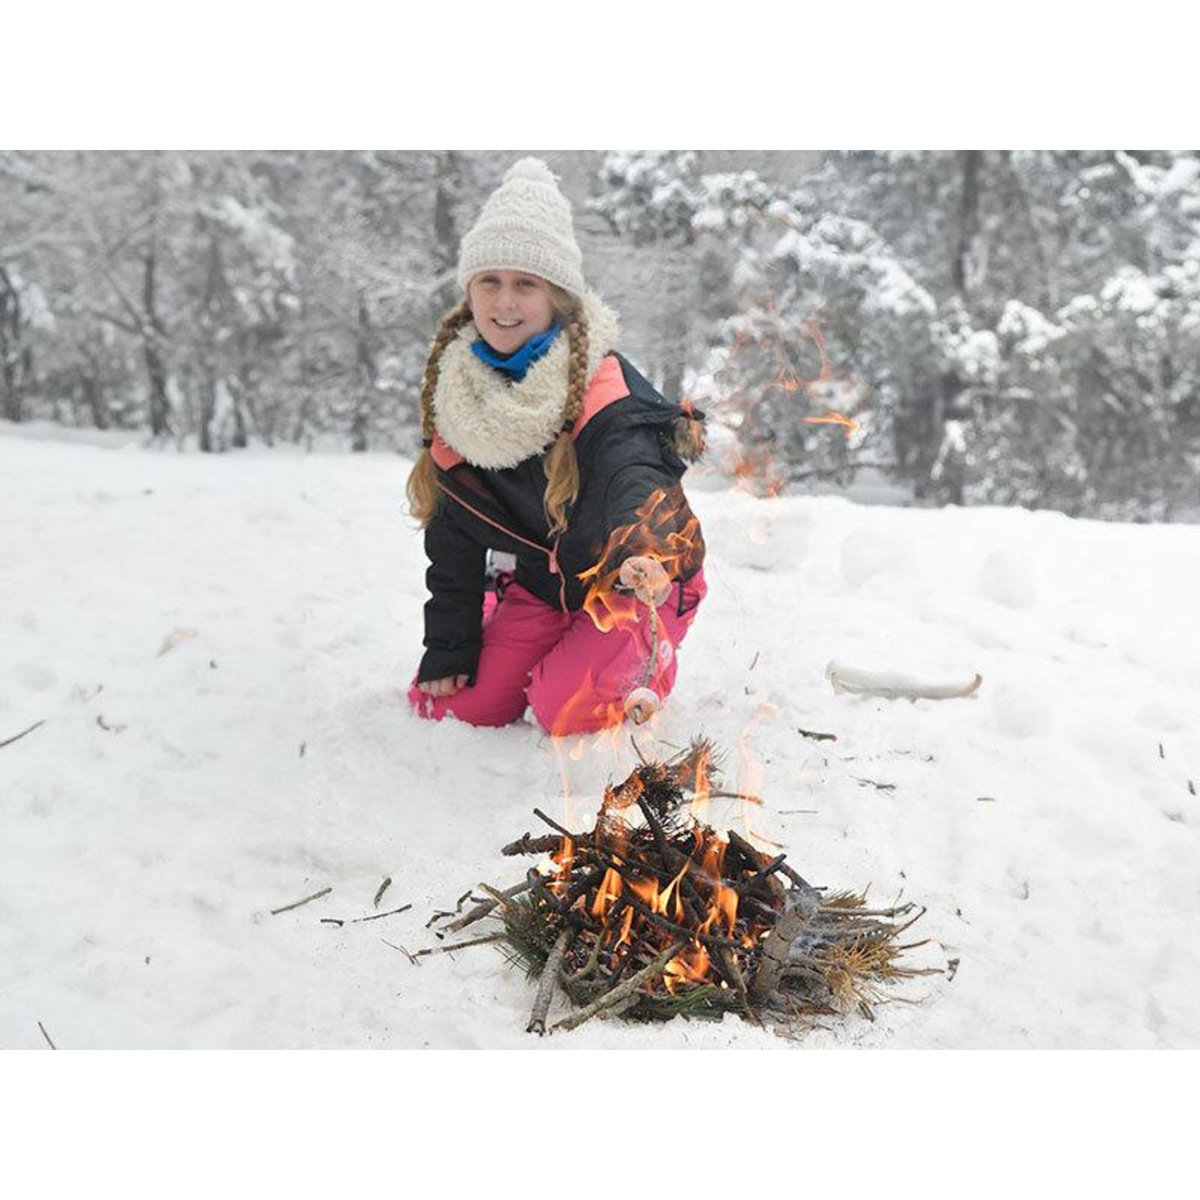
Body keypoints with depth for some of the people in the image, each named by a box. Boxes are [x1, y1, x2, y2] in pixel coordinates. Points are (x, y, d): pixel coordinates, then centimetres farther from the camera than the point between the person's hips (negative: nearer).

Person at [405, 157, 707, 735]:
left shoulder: (599, 382, -24)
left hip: (641, 581, -5)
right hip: (541, 581, 6)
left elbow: (632, 475, -42)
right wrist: (448, 646, 1)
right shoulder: (455, 390, -4)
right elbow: (453, 534, 2)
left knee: (567, 710, -25)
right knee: (450, 705, -3)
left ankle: (646, 658, 9)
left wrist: (640, 550, -66)